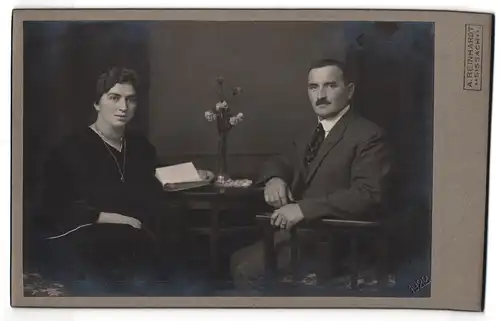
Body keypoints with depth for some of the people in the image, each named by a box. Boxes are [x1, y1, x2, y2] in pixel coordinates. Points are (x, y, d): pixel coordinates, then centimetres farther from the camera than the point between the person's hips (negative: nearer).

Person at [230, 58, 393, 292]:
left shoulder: (369, 136, -12)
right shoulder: (306, 135, 16)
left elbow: (366, 195, -23)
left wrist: (304, 208, -30)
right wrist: (274, 179, -4)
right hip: (296, 229, 9)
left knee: (247, 270, -15)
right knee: (237, 260, 6)